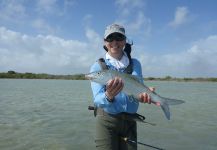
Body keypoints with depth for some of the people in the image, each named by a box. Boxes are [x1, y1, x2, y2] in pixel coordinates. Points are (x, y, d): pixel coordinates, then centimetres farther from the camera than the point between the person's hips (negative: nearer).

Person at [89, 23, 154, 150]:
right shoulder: (97, 66, -6)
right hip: (106, 120, -3)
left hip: (130, 121, 3)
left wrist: (143, 94, -28)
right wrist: (109, 96, -38)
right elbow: (98, 99, -16)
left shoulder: (135, 64, 3)